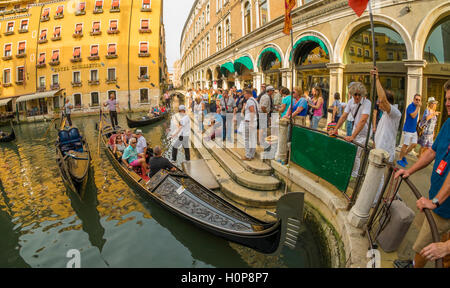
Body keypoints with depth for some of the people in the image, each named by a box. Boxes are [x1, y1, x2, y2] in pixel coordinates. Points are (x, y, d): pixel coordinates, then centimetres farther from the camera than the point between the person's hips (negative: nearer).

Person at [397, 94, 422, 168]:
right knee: (406, 145, -3)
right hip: (408, 129, -8)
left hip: (414, 130, 8)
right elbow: (413, 116, -26)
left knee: (414, 144, 9)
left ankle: (404, 156, 23)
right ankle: (400, 159, 7)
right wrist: (418, 107, -22)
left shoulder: (416, 107, 11)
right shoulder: (410, 106, -13)